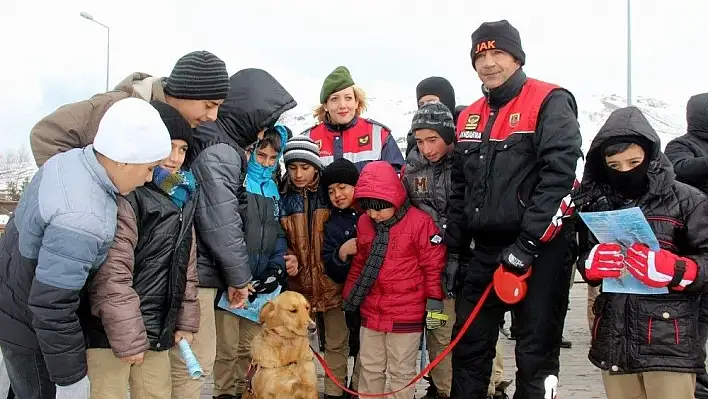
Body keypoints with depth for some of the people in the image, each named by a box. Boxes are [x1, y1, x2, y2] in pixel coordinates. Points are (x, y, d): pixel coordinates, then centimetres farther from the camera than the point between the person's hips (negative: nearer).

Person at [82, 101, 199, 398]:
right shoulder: (126, 194, -16)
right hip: (112, 332, -7)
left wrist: (185, 320, 12)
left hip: (157, 330, 7)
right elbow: (111, 274, -22)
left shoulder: (182, 196, 10)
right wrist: (127, 336, -21)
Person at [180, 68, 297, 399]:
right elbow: (222, 223, -19)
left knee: (190, 360, 18)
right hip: (195, 272, -10)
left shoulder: (214, 143, 14)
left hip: (191, 269, 10)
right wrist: (240, 276, -8)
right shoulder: (219, 153, -17)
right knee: (194, 362, -1)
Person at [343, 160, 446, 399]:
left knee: (401, 372, 8)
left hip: (406, 314, -5)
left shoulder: (419, 222, -14)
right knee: (370, 368, 16)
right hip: (370, 312, 5)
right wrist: (348, 296, 18)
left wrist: (434, 304, -9)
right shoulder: (364, 223, 4)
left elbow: (433, 266, -9)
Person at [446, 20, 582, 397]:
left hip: (541, 251, -6)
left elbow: (558, 175, -18)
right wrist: (453, 249, 11)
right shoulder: (469, 116, 13)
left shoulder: (550, 103, -7)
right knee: (468, 348, 12)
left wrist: (527, 245, -21)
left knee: (536, 354, 5)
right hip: (485, 251, 6)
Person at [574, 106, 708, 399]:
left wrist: (671, 270, -23)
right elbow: (582, 259, 16)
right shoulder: (595, 204, 9)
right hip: (613, 341, 4)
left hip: (668, 343, -4)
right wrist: (591, 263, -6)